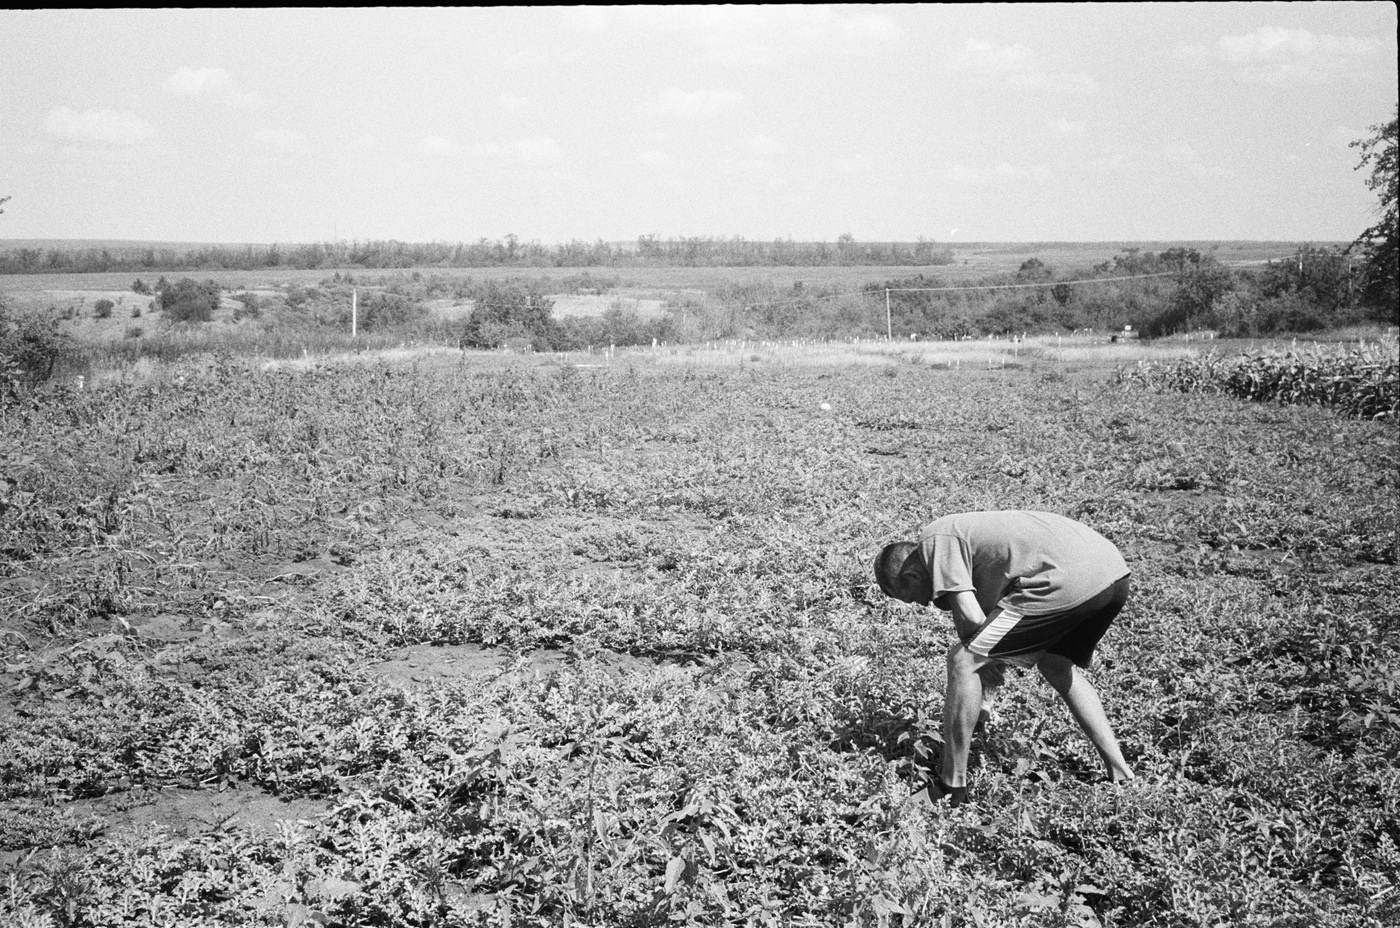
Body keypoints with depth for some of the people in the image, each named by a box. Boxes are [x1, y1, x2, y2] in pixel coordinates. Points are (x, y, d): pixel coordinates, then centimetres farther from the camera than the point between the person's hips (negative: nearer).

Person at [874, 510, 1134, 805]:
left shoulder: (935, 540, 4)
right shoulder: (961, 536, 31)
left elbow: (970, 618, -8)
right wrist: (985, 696, 33)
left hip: (1068, 580, -10)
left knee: (963, 661, 0)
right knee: (1056, 664, 33)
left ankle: (952, 788, 4)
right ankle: (1120, 773, 32)